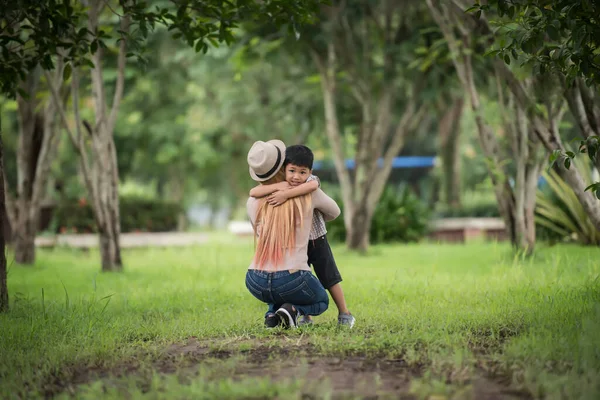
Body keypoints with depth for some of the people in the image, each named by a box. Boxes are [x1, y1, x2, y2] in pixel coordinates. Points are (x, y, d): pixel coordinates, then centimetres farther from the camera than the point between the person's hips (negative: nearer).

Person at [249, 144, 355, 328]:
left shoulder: (311, 180, -17)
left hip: (316, 239, -2)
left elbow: (312, 186, -43)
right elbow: (253, 192, -22)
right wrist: (278, 187, -33)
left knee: (330, 278, 4)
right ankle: (305, 317, 22)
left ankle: (344, 314, 15)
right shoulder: (280, 186, -10)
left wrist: (286, 194, -46)